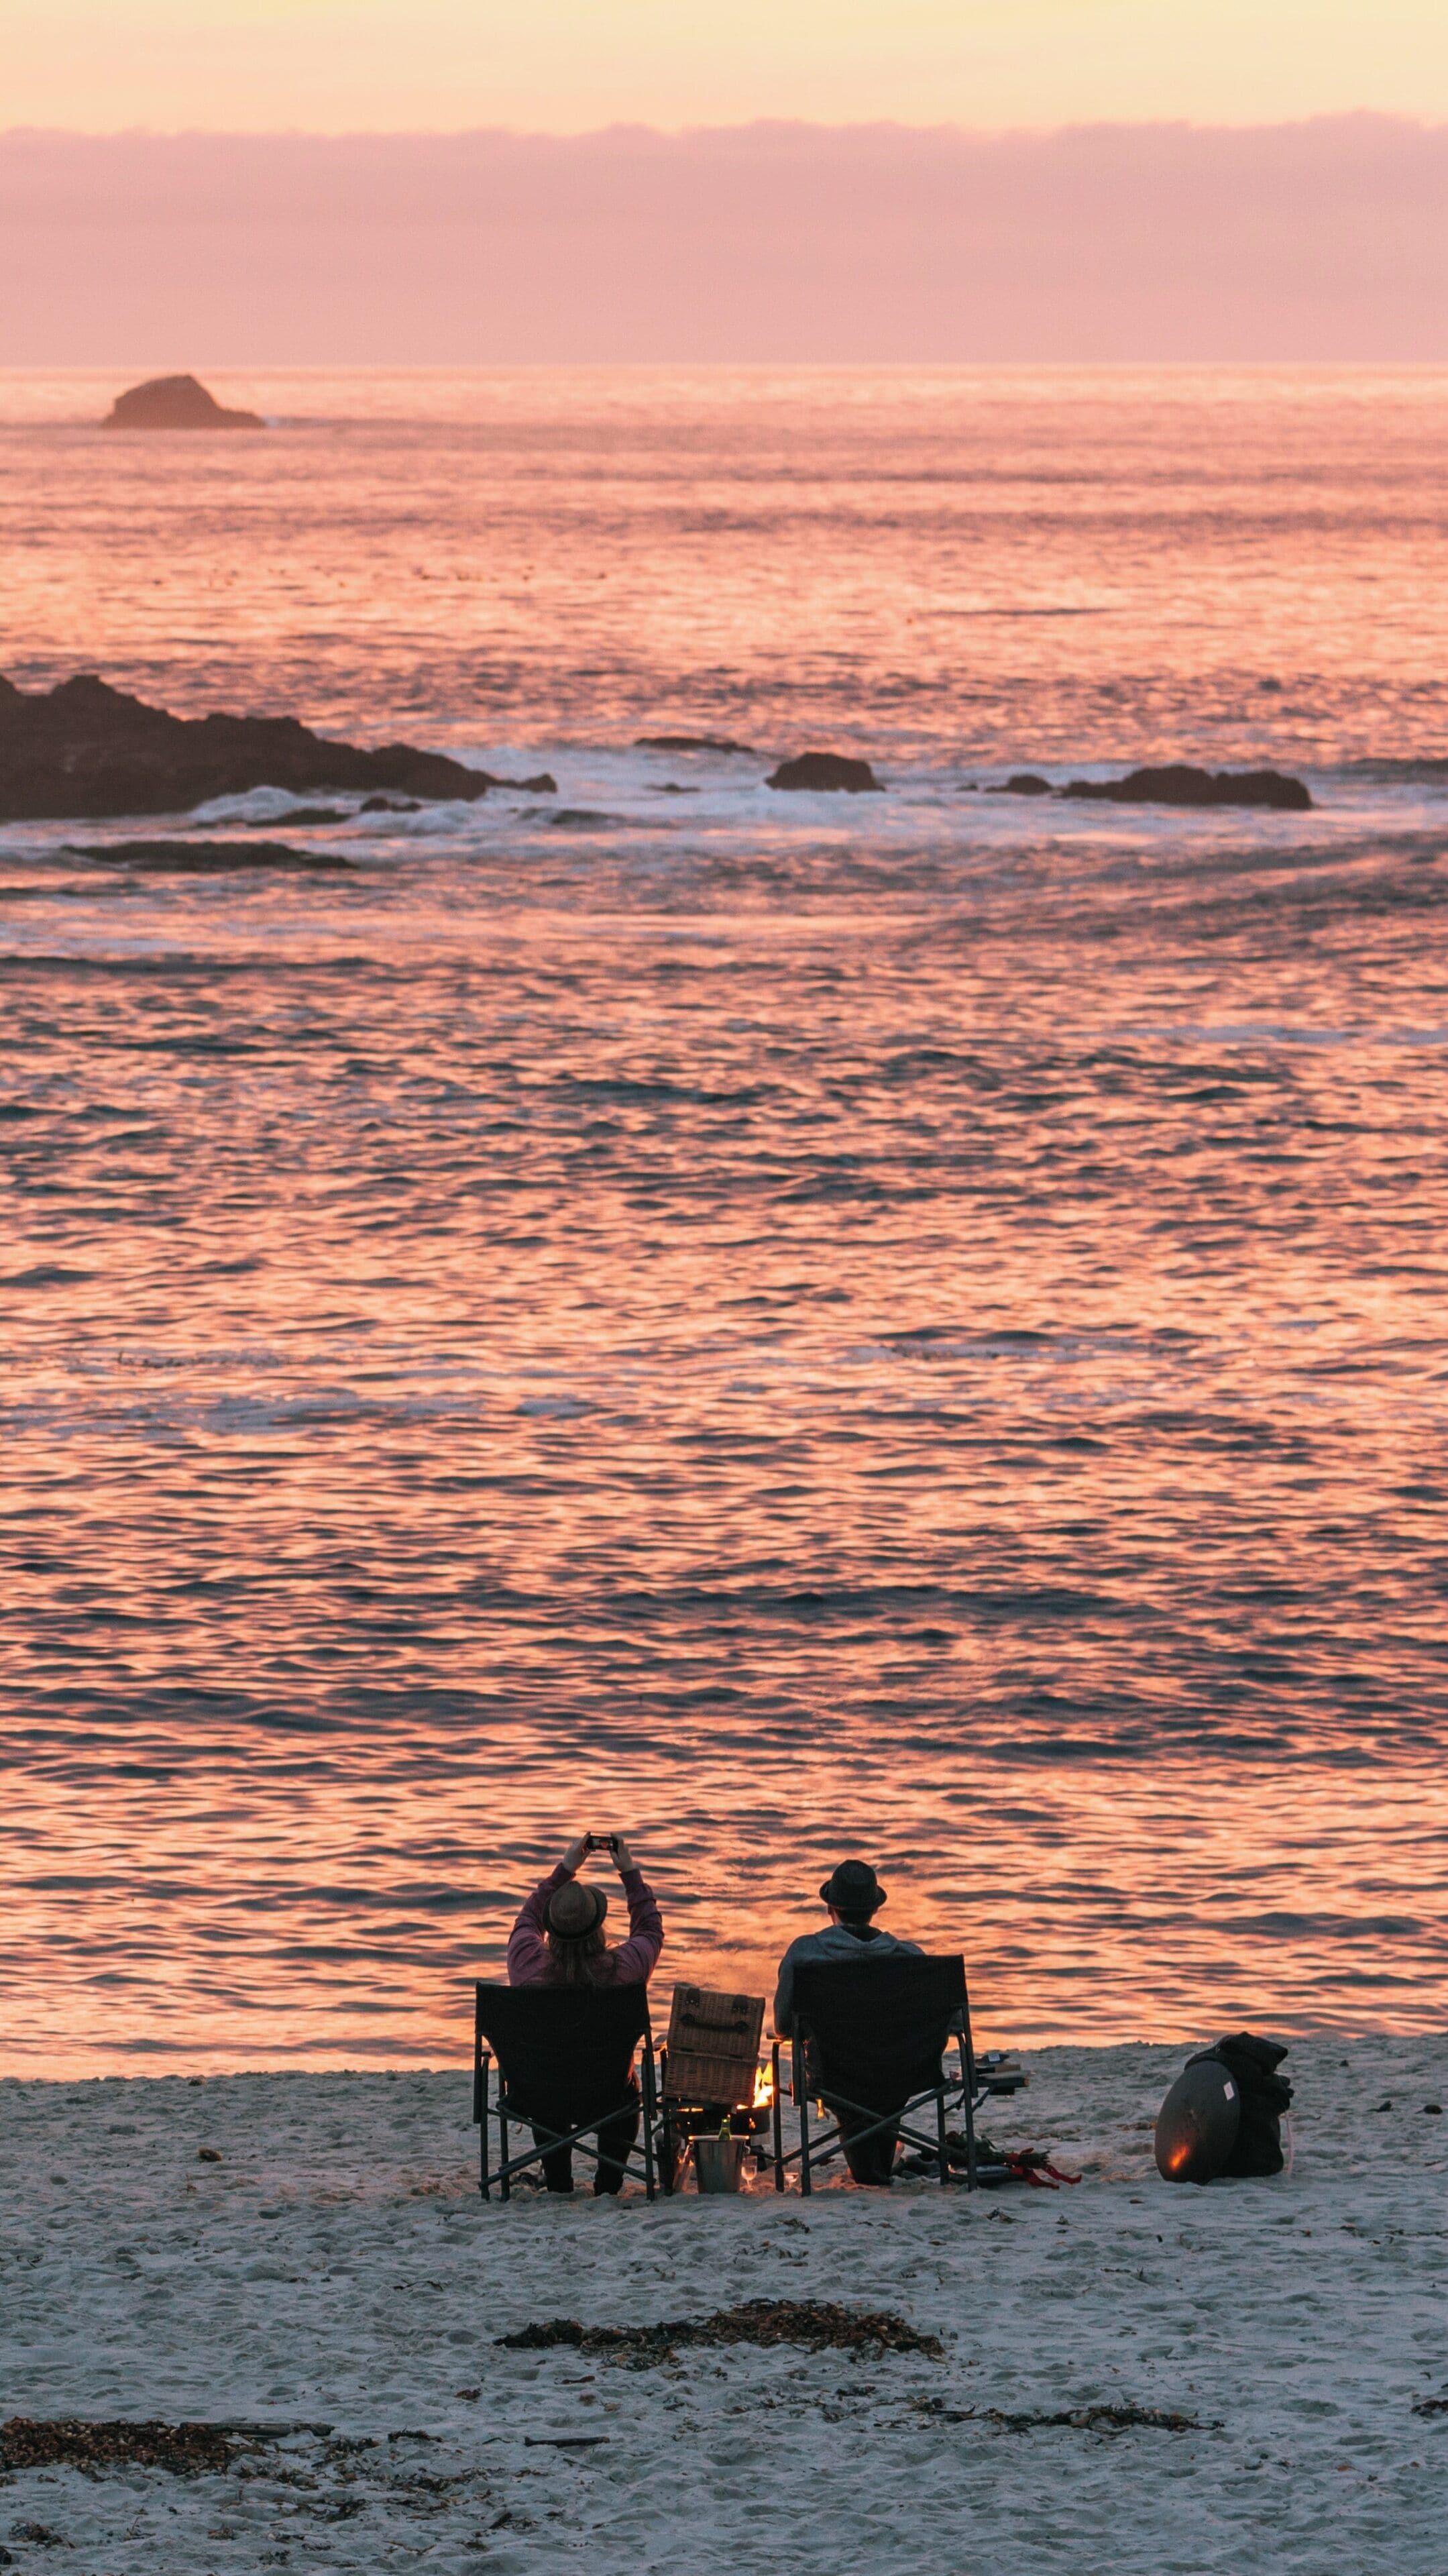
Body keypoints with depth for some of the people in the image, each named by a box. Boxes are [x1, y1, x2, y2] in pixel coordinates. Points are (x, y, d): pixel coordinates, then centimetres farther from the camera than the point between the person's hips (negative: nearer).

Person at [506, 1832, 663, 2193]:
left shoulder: (529, 1966, -19)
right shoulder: (622, 1969, -21)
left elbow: (528, 1920, 6)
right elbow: (651, 1930, 3)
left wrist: (565, 1869, 12)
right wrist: (630, 1872, 10)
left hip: (542, 2102, 1)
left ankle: (557, 2179, 45)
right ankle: (609, 2180, 41)